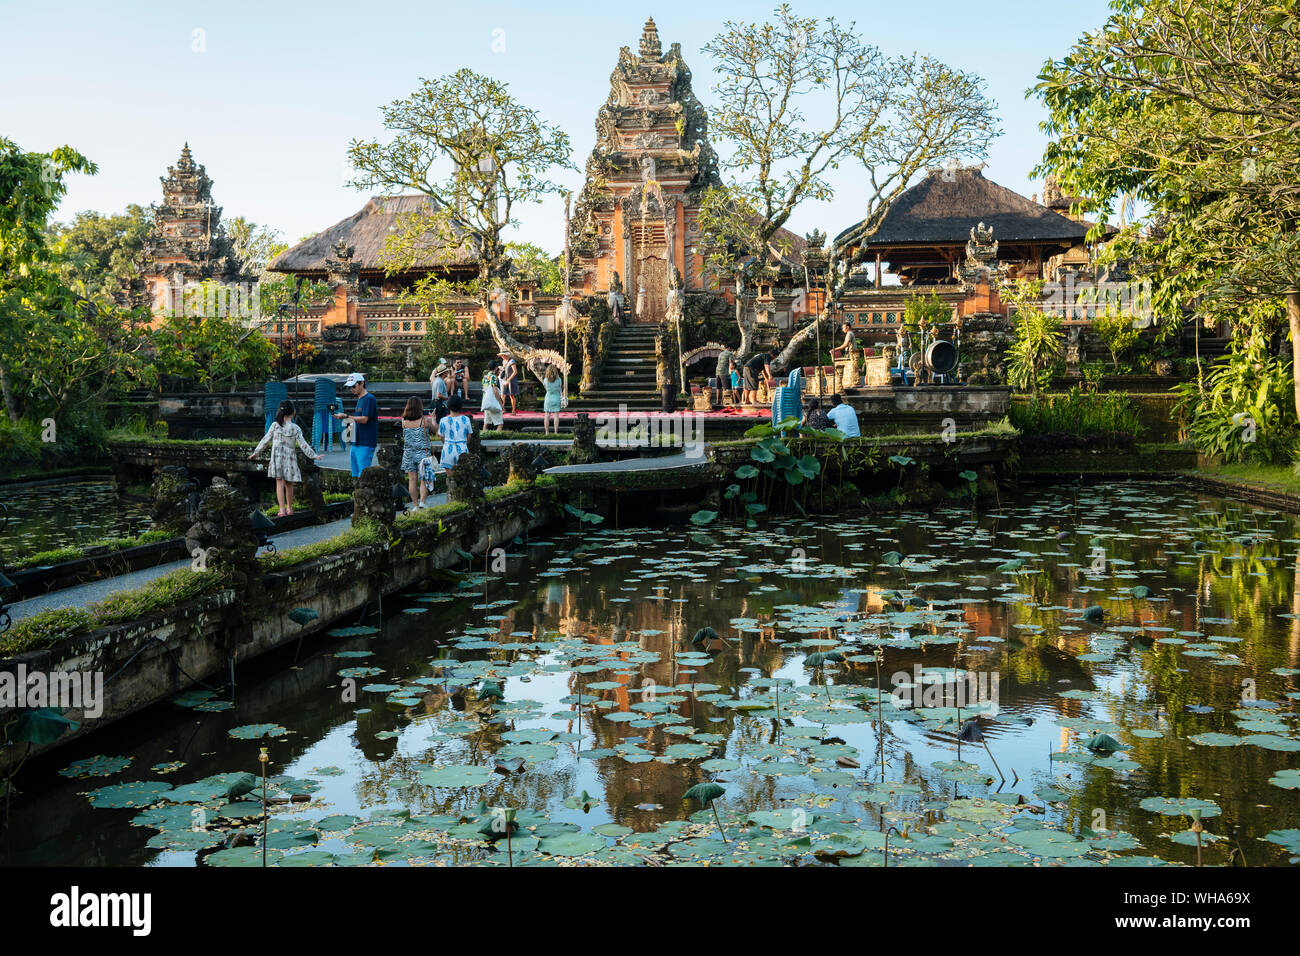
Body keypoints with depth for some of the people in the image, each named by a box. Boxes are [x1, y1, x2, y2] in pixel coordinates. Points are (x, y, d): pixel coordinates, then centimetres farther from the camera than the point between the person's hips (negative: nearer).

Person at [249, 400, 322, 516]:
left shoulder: (275, 425, -3)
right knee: (289, 484, 13)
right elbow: (303, 444, -3)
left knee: (279, 482, -2)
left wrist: (256, 452, 14)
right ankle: (289, 508, 23)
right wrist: (314, 455, 6)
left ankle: (282, 509, -11)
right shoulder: (295, 429, -4)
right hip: (290, 458, 0)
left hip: (277, 457, 0)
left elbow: (265, 440, 3)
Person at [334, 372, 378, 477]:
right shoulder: (359, 399, 19)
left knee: (363, 476, -12)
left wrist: (346, 416, -17)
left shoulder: (369, 399, -10)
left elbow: (364, 419, -17)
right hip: (356, 443, 9)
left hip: (365, 445, -9)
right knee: (355, 475, 9)